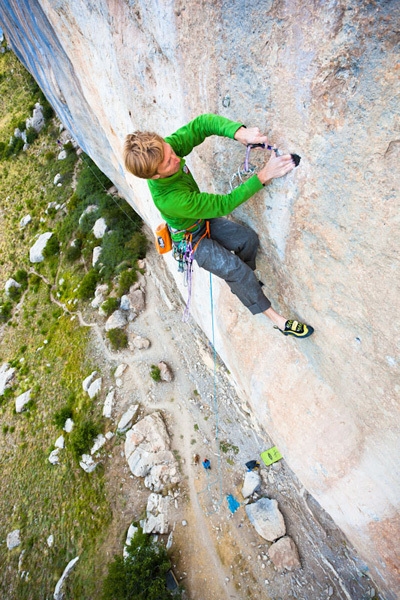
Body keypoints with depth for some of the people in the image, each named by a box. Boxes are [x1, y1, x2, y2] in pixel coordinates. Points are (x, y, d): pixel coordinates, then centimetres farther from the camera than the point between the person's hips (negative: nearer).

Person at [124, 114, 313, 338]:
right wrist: (263, 176, -37)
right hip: (192, 240, -7)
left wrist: (239, 132, -37)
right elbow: (224, 204, -35)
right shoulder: (170, 199, -41)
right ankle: (276, 318, 1)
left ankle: (244, 282, 30)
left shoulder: (164, 149, -24)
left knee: (248, 238, 2)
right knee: (236, 270, -16)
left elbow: (202, 123, -19)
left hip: (204, 219, 7)